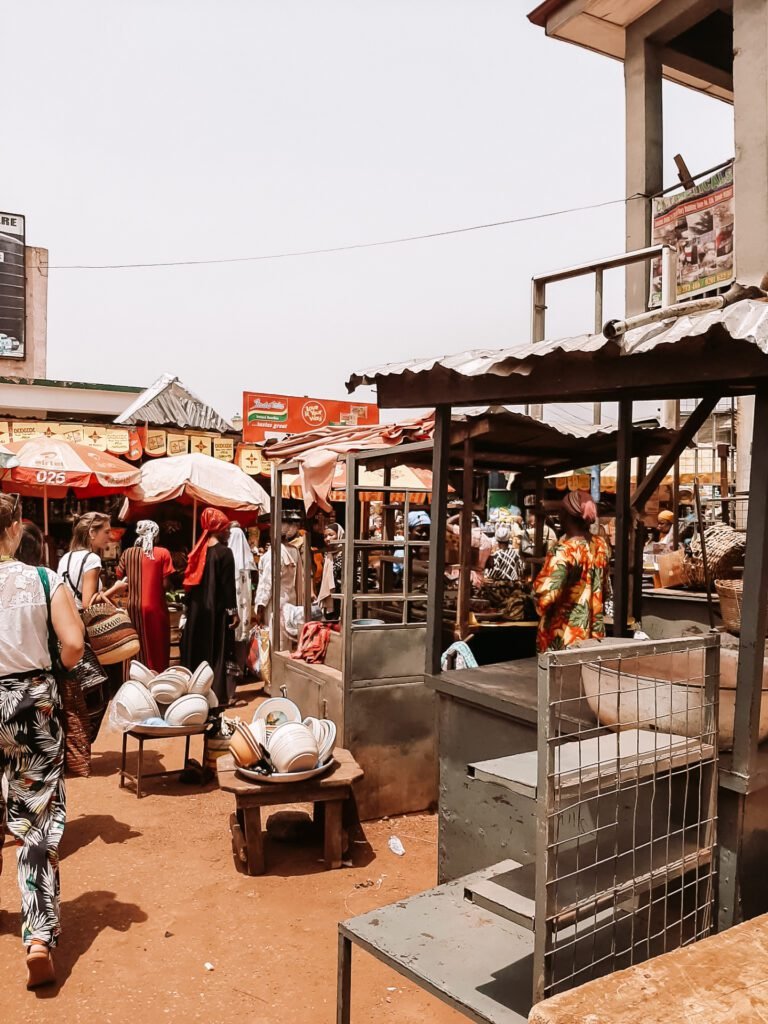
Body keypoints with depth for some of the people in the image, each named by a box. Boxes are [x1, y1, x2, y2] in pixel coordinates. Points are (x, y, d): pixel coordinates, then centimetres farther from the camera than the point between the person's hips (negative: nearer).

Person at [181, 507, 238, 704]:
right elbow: (228, 585, -14)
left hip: (197, 609, 6)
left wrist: (190, 606, 16)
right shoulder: (224, 552, -11)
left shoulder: (199, 551, 6)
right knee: (216, 652, 1)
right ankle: (216, 694, 3)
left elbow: (190, 581, 10)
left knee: (197, 650, 13)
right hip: (217, 610, -6)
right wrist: (233, 611, -9)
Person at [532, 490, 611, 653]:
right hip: (594, 632, 7)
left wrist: (538, 583, -5)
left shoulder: (564, 551, -20)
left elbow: (545, 597, -26)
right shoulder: (601, 545, 2)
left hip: (565, 639, -6)